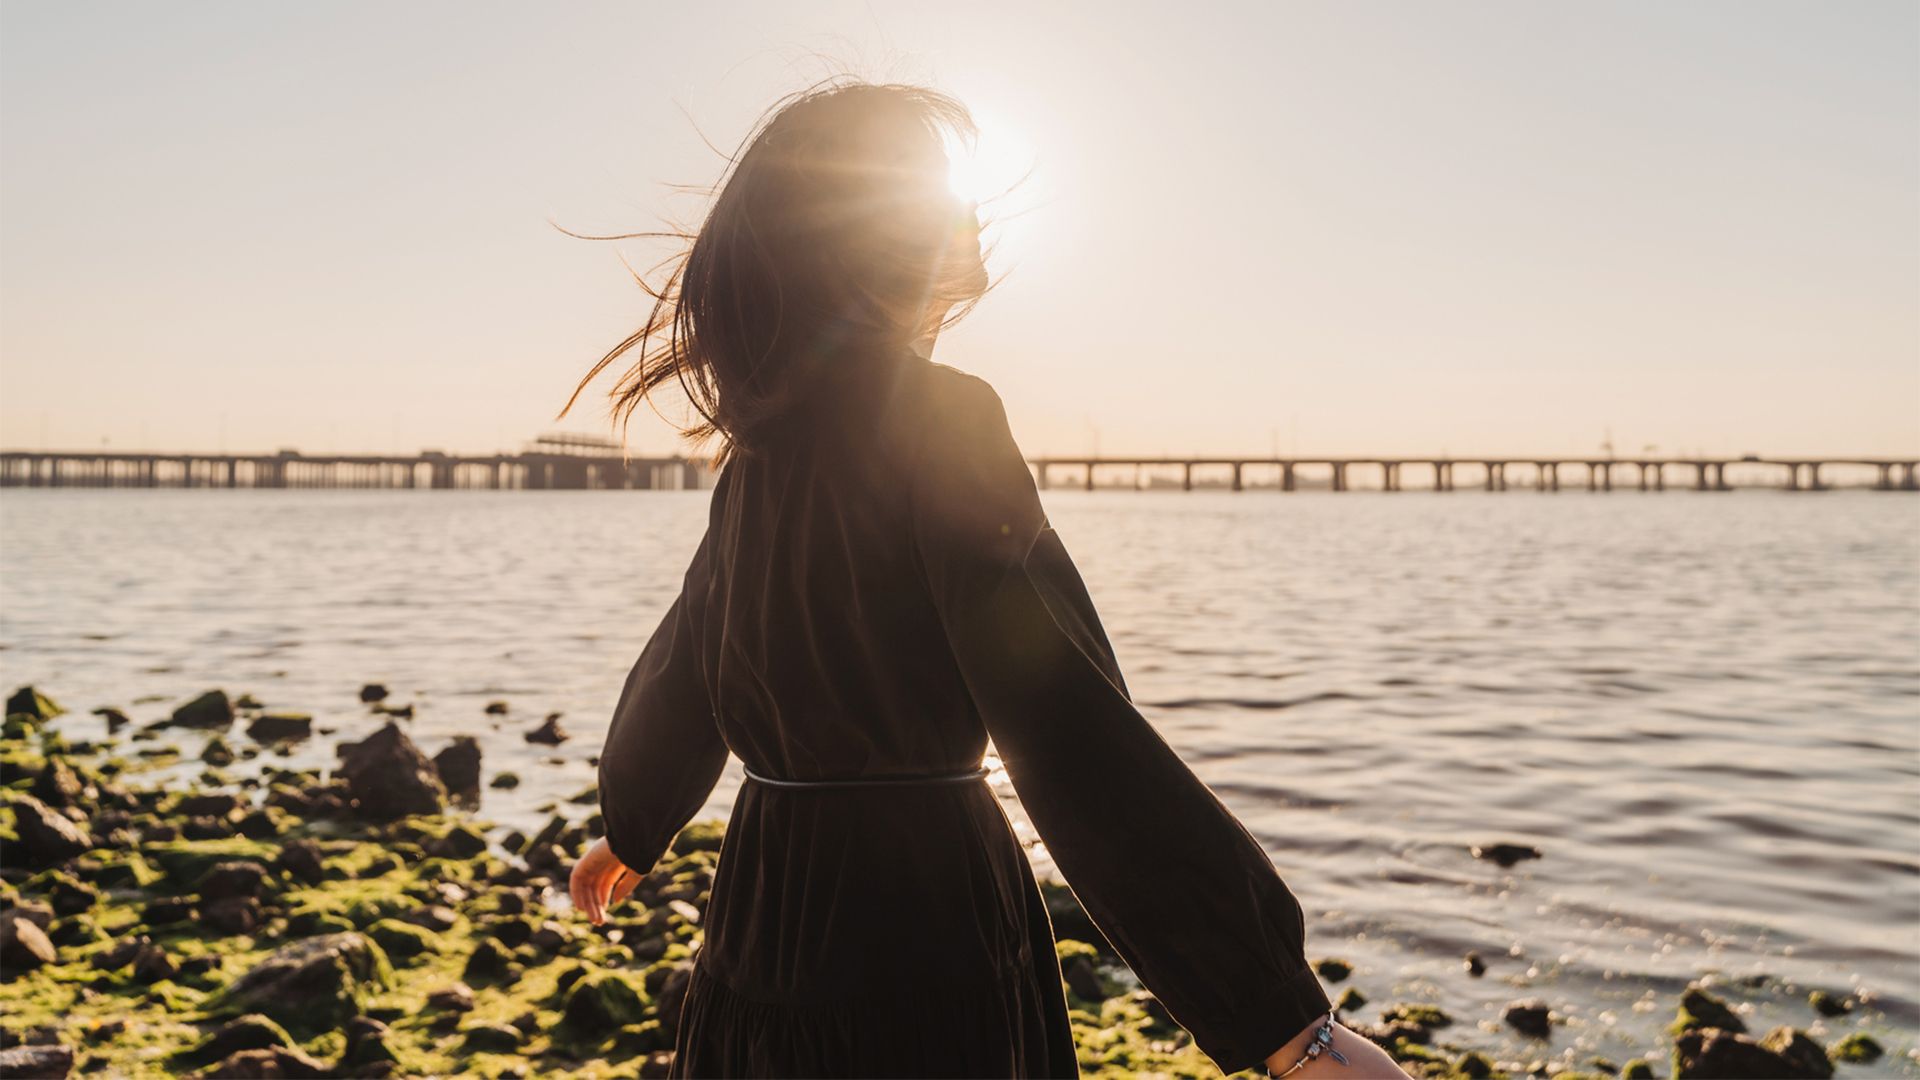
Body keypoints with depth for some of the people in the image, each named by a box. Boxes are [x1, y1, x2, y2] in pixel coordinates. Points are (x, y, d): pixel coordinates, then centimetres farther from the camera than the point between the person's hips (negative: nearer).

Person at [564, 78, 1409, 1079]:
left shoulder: (766, 442, 6)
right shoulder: (939, 423, -18)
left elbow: (684, 661, 20)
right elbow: (1069, 733, -25)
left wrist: (631, 832, 40)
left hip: (769, 915, 8)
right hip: (924, 935, -7)